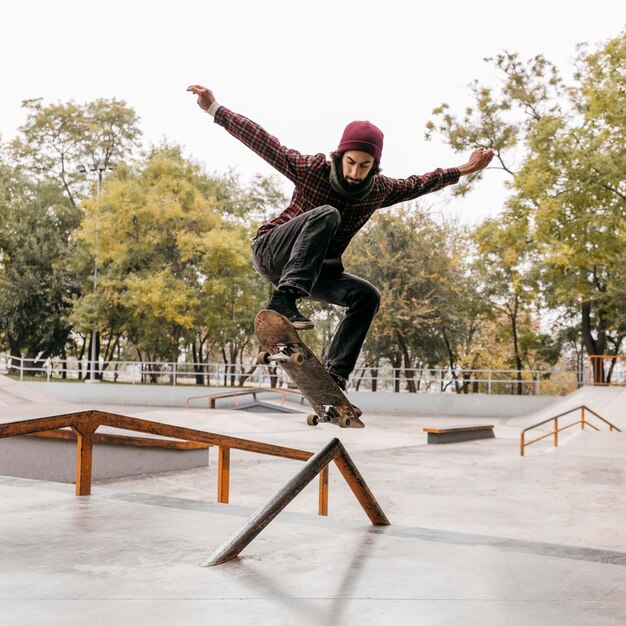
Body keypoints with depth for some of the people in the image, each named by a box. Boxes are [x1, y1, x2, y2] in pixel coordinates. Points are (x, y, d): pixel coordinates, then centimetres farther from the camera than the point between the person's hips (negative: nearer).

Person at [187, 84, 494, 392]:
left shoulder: (379, 190, -2)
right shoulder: (312, 169, -15)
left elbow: (417, 184, 14)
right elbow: (261, 141, -13)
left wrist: (462, 170, 17)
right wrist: (214, 108, -15)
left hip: (315, 270, 6)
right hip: (271, 252, -5)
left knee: (367, 295, -15)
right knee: (326, 214, -32)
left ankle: (333, 375, -15)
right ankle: (284, 298, -45)